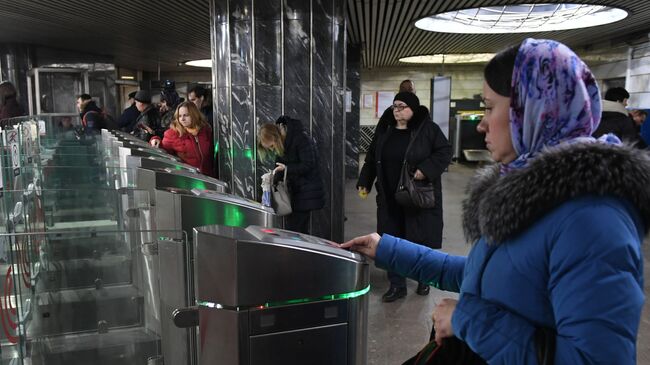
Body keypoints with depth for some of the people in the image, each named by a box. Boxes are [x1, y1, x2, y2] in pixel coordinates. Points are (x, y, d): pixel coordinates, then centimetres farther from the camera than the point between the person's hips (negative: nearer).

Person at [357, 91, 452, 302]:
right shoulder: (384, 129, 7)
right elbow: (371, 159, 13)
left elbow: (445, 152, -8)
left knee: (421, 239, 8)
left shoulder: (428, 128, -7)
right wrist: (364, 182, 5)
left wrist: (427, 169, -22)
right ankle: (397, 285, 19)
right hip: (389, 198, 4)